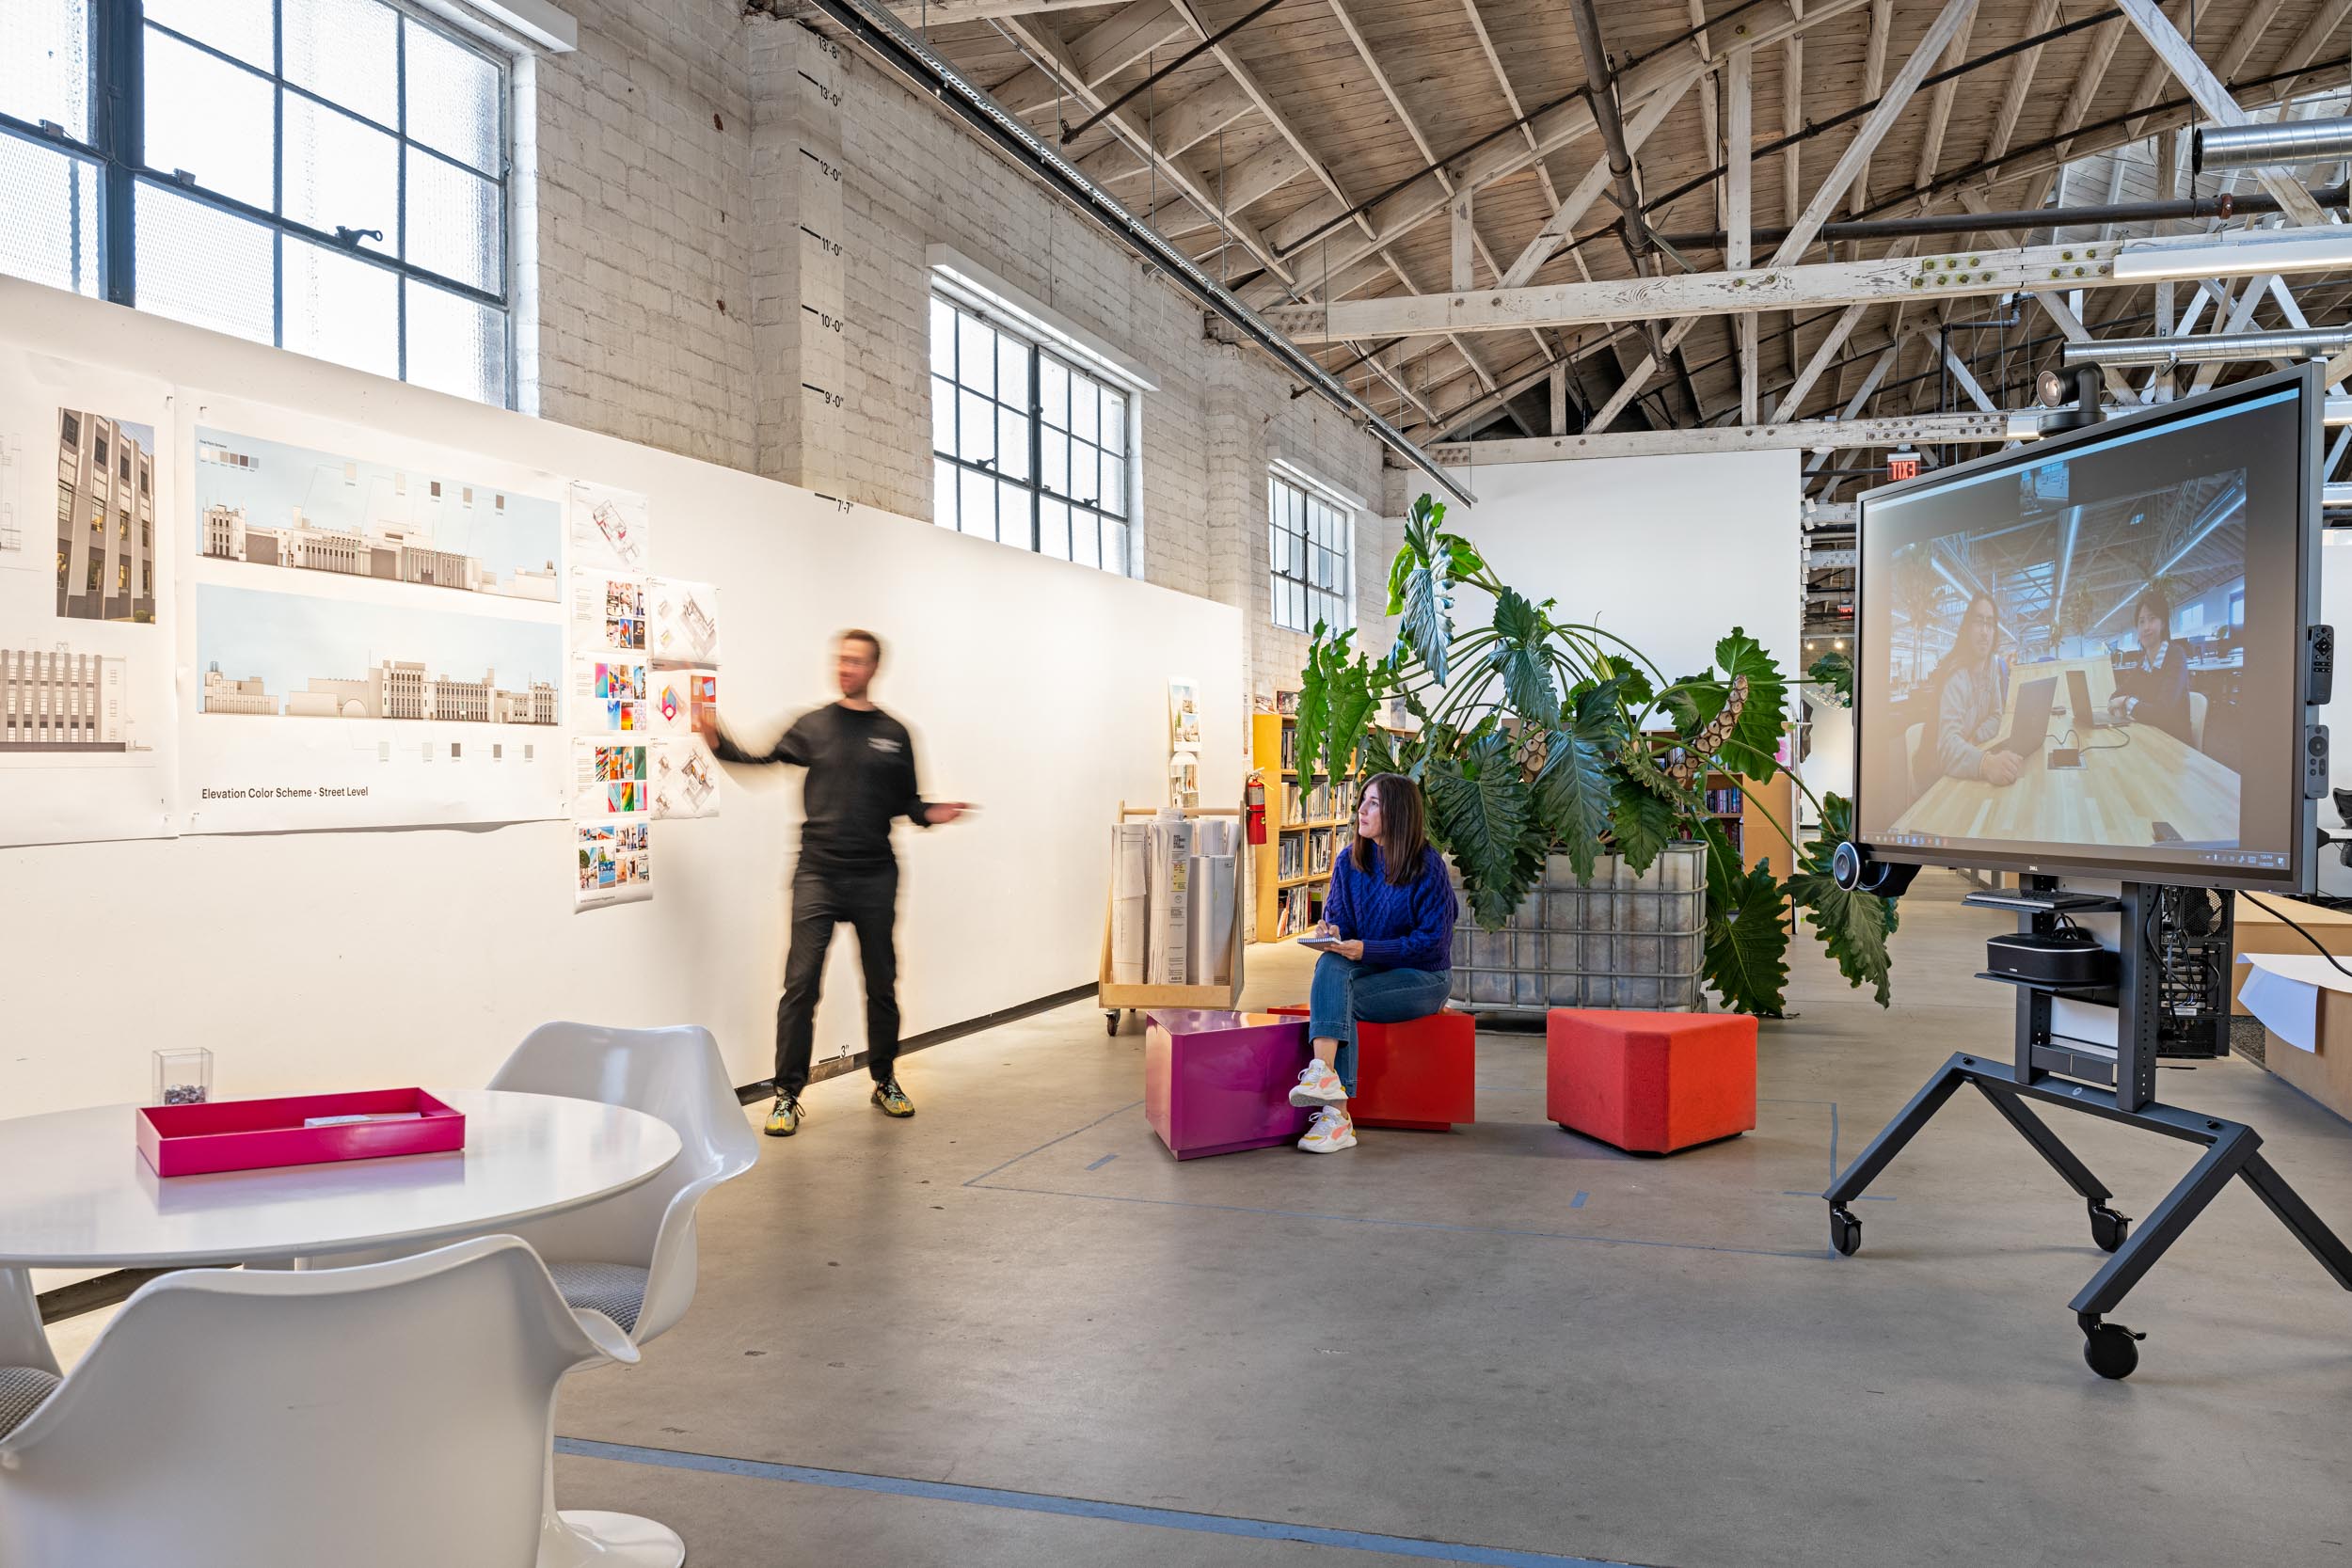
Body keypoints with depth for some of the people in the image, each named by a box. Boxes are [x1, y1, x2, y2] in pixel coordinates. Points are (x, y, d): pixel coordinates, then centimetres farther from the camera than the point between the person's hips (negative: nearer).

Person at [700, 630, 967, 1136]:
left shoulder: (894, 734, 9)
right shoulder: (814, 726, 6)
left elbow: (905, 802, 13)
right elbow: (765, 759, -4)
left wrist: (931, 813, -7)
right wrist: (719, 743, -20)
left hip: (874, 876, 2)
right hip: (818, 873, -2)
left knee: (882, 985, 11)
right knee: (801, 984, -7)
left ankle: (885, 1082, 27)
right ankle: (787, 1095, 2)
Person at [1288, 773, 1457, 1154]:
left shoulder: (1427, 866, -10)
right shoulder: (1349, 862, 6)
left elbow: (1433, 940, -13)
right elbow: (1338, 919, 11)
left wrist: (1368, 950, -21)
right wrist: (1332, 932, -14)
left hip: (1422, 978, -4)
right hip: (1368, 970, 4)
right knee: (1330, 963, -31)